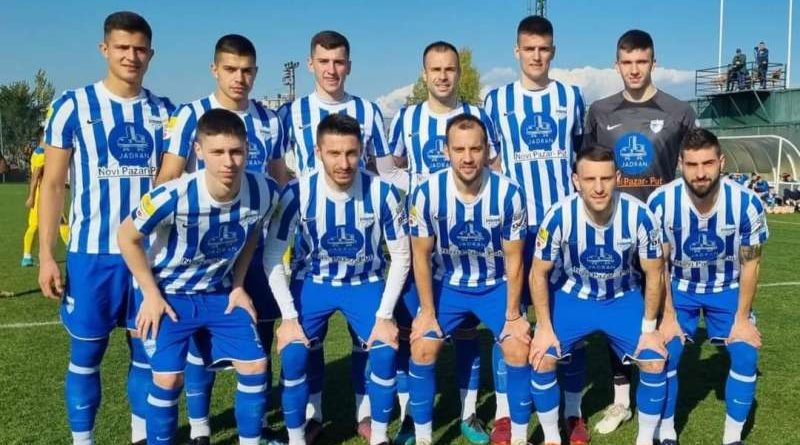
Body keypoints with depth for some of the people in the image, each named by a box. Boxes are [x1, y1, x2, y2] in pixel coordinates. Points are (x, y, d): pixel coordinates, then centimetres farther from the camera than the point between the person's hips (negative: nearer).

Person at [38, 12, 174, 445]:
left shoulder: (164, 111, 7)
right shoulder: (73, 105, -2)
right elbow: (53, 183, 0)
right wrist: (46, 255, -6)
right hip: (92, 252, -3)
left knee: (148, 351, 10)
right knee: (86, 353, 7)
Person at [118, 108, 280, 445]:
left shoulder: (264, 193, -20)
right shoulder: (173, 197, -32)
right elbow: (127, 237, -15)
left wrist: (238, 286, 1)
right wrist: (151, 294, -12)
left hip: (220, 291, 4)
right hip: (168, 293, -3)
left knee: (255, 366, 1)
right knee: (169, 378, -8)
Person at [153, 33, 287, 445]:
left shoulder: (270, 120, 7)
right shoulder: (191, 116, -5)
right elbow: (167, 181, -6)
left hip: (258, 242, 4)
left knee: (260, 330, 7)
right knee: (202, 334, 3)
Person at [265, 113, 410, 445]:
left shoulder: (382, 193, -20)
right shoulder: (297, 193, -21)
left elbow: (401, 256, -10)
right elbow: (272, 256, -13)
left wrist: (385, 315, -16)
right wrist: (289, 316, -18)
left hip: (366, 283, 0)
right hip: (312, 283, 0)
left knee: (386, 350, -19)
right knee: (292, 354, -18)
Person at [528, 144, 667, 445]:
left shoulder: (640, 215, -25)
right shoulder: (559, 216, -27)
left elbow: (653, 274, -10)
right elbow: (539, 274, -12)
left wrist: (649, 328, -7)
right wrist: (544, 327, -12)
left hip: (624, 298, 1)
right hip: (571, 296, 0)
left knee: (655, 362, -12)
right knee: (541, 359, -15)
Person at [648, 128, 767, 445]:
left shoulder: (746, 203, -24)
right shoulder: (661, 202, -26)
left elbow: (750, 264, -10)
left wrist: (742, 318, -9)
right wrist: (667, 316, -12)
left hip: (728, 288, 1)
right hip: (678, 287, -1)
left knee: (746, 353, -10)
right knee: (664, 352, -13)